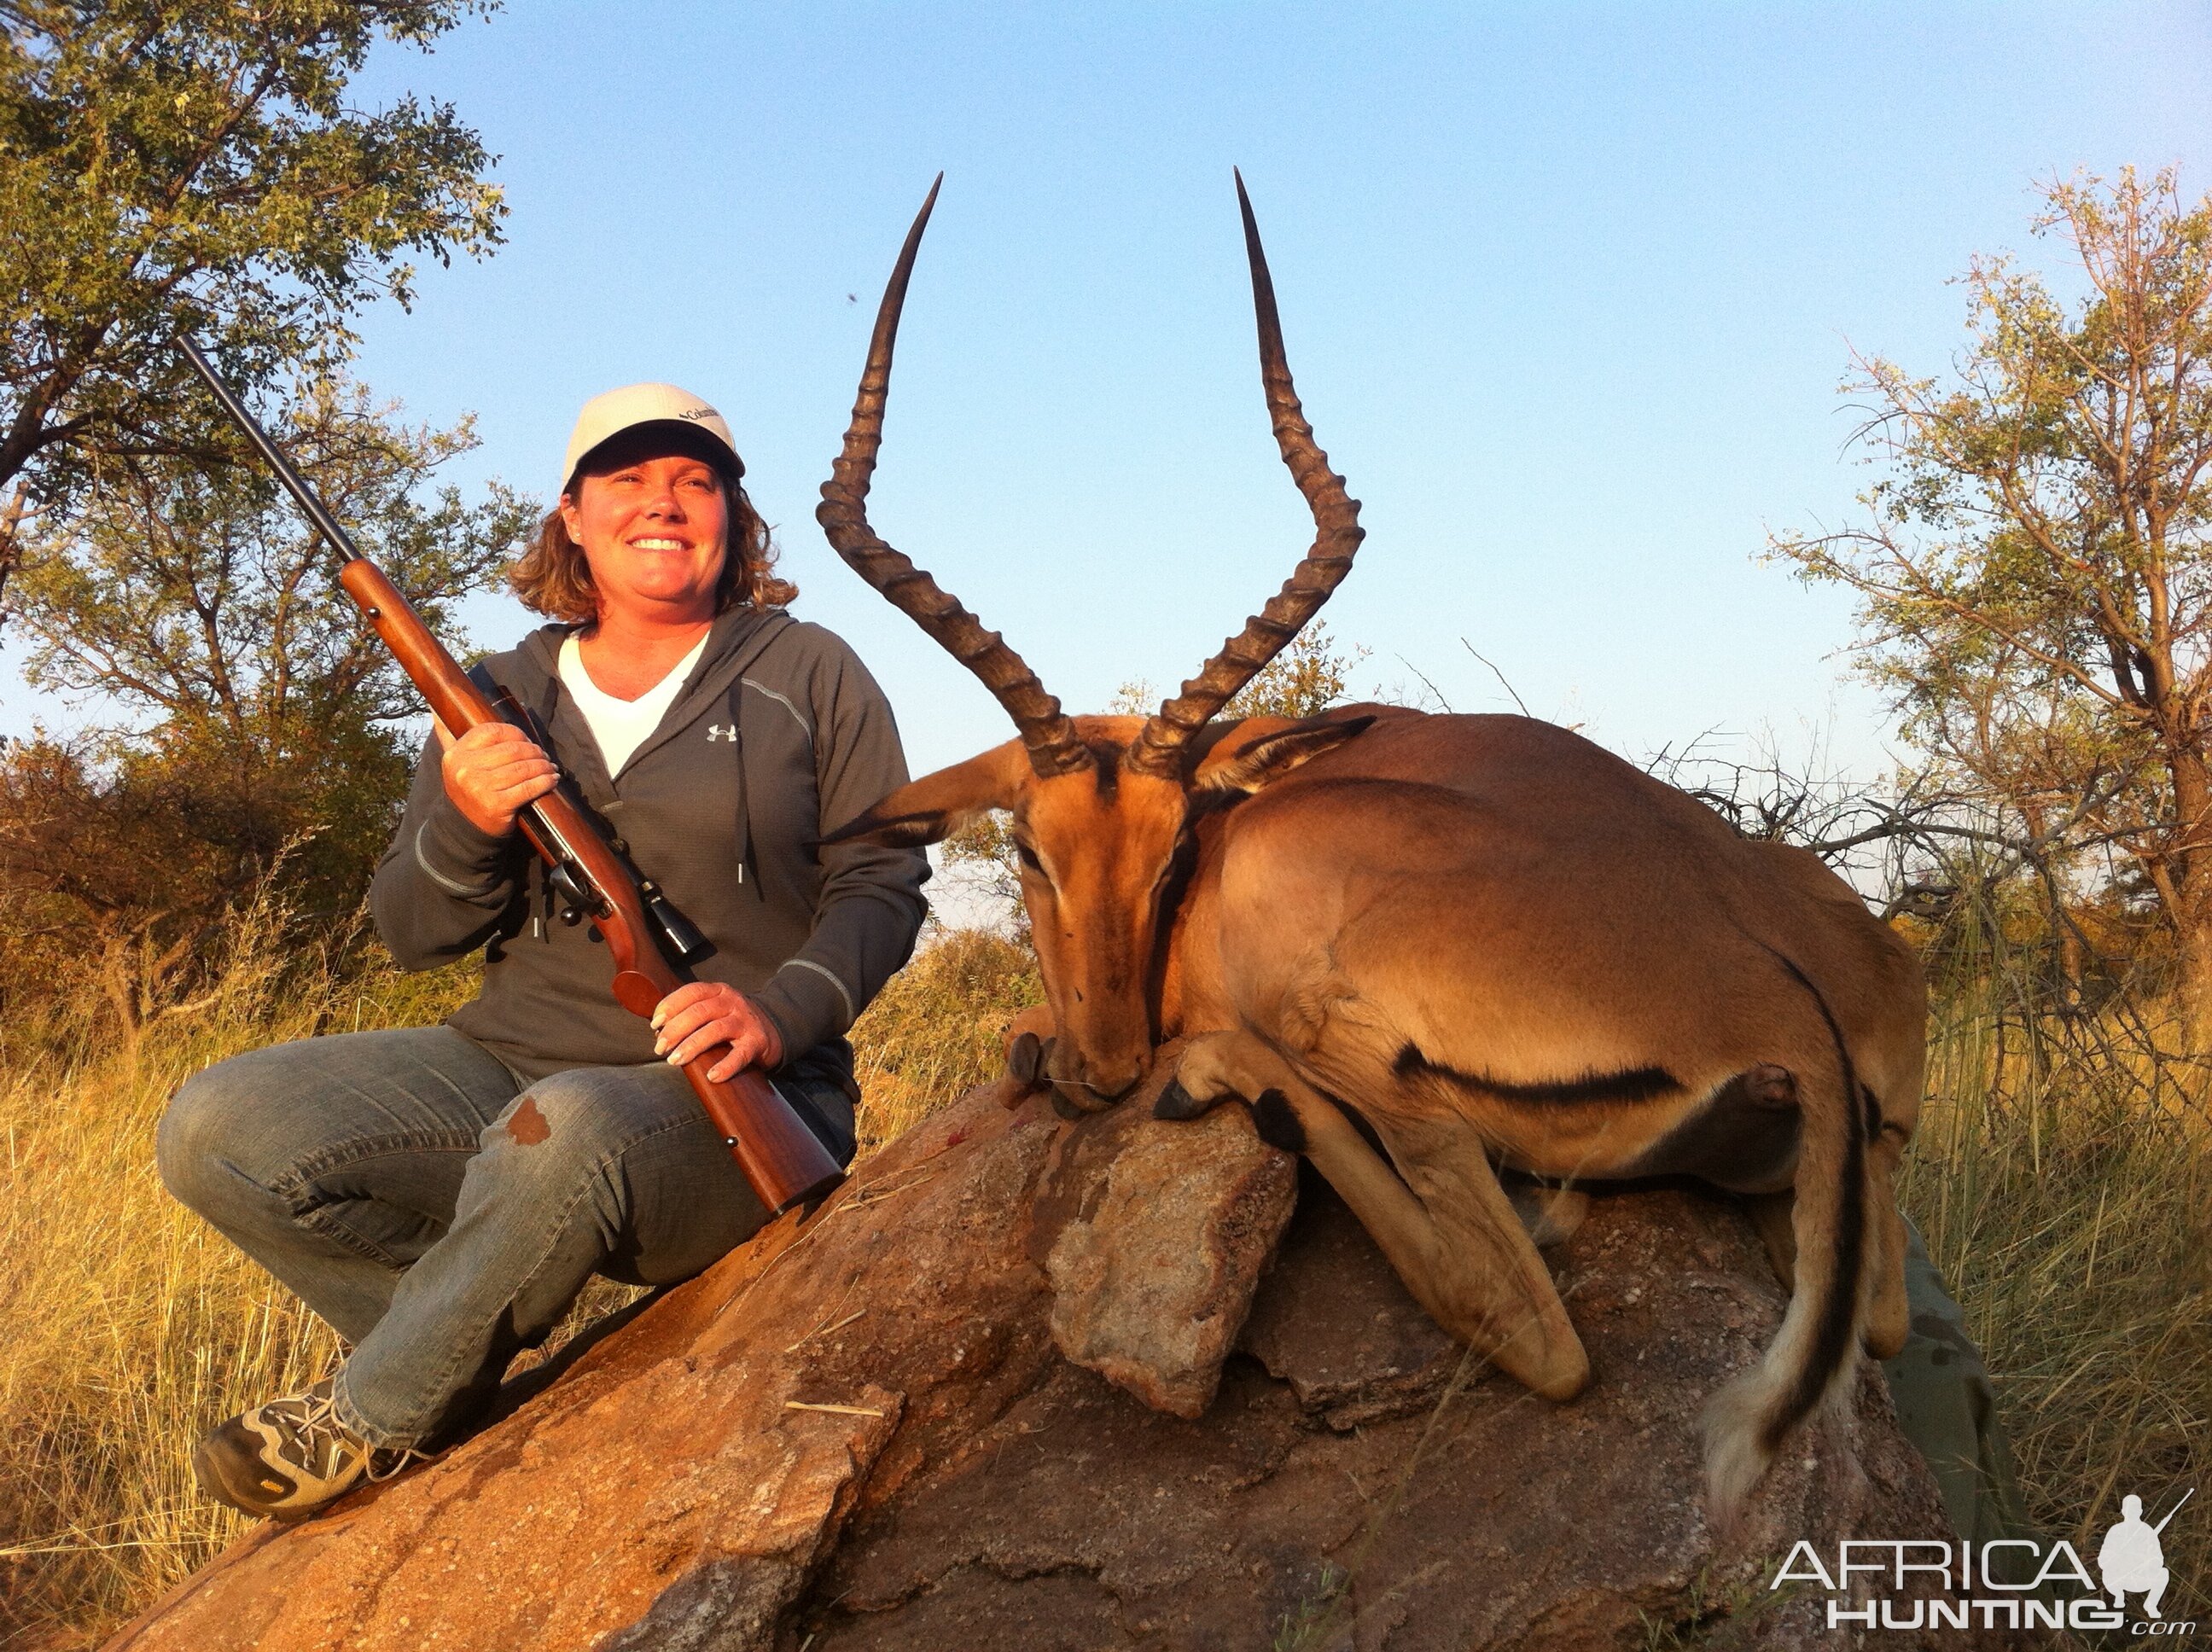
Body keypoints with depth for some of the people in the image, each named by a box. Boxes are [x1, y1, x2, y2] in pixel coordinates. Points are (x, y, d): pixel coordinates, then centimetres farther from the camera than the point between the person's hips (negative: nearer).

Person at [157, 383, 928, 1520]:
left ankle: (375, 1424, -11)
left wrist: (779, 1010, -18)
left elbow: (879, 885, 1)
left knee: (566, 1134, -38)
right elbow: (409, 936, 11)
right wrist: (464, 826, -11)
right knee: (215, 1131, -16)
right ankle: (465, 1357, 1)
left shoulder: (809, 677, 5)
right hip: (501, 1069, 4)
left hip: (732, 1104, -4)